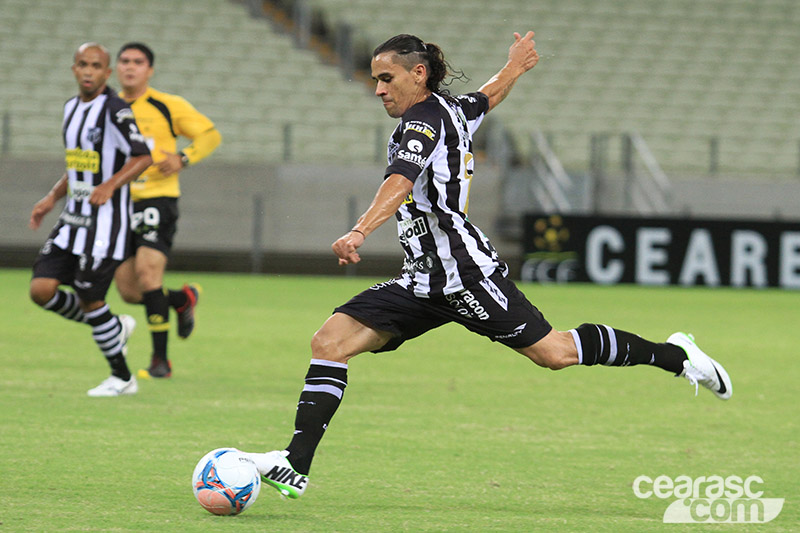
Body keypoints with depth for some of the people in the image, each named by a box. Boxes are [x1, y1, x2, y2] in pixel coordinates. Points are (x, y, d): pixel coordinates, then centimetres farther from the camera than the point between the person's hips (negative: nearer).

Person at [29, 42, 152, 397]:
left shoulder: (115, 110, -12)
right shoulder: (72, 108, 14)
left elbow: (143, 157, -18)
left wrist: (109, 186, -30)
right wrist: (51, 199, 16)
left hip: (106, 221, -8)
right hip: (73, 219, 8)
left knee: (89, 299, -7)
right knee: (41, 289, -4)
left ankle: (122, 378, 12)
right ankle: (115, 328, 18)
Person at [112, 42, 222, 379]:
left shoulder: (168, 106, 0)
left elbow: (210, 135, 5)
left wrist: (183, 159, -11)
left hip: (158, 198, -5)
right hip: (120, 203, 5)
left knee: (147, 271, -21)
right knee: (128, 289, -1)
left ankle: (160, 359, -13)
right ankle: (183, 299, 31)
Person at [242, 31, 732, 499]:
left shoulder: (424, 120, -12)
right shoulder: (452, 110, 14)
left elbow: (400, 182, -31)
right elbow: (489, 96, 36)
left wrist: (360, 232, -46)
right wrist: (515, 66, 58)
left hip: (462, 270, -10)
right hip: (423, 281, 10)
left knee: (554, 352, -5)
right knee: (329, 342, -3)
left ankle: (671, 355, 13)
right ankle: (295, 467, -6)